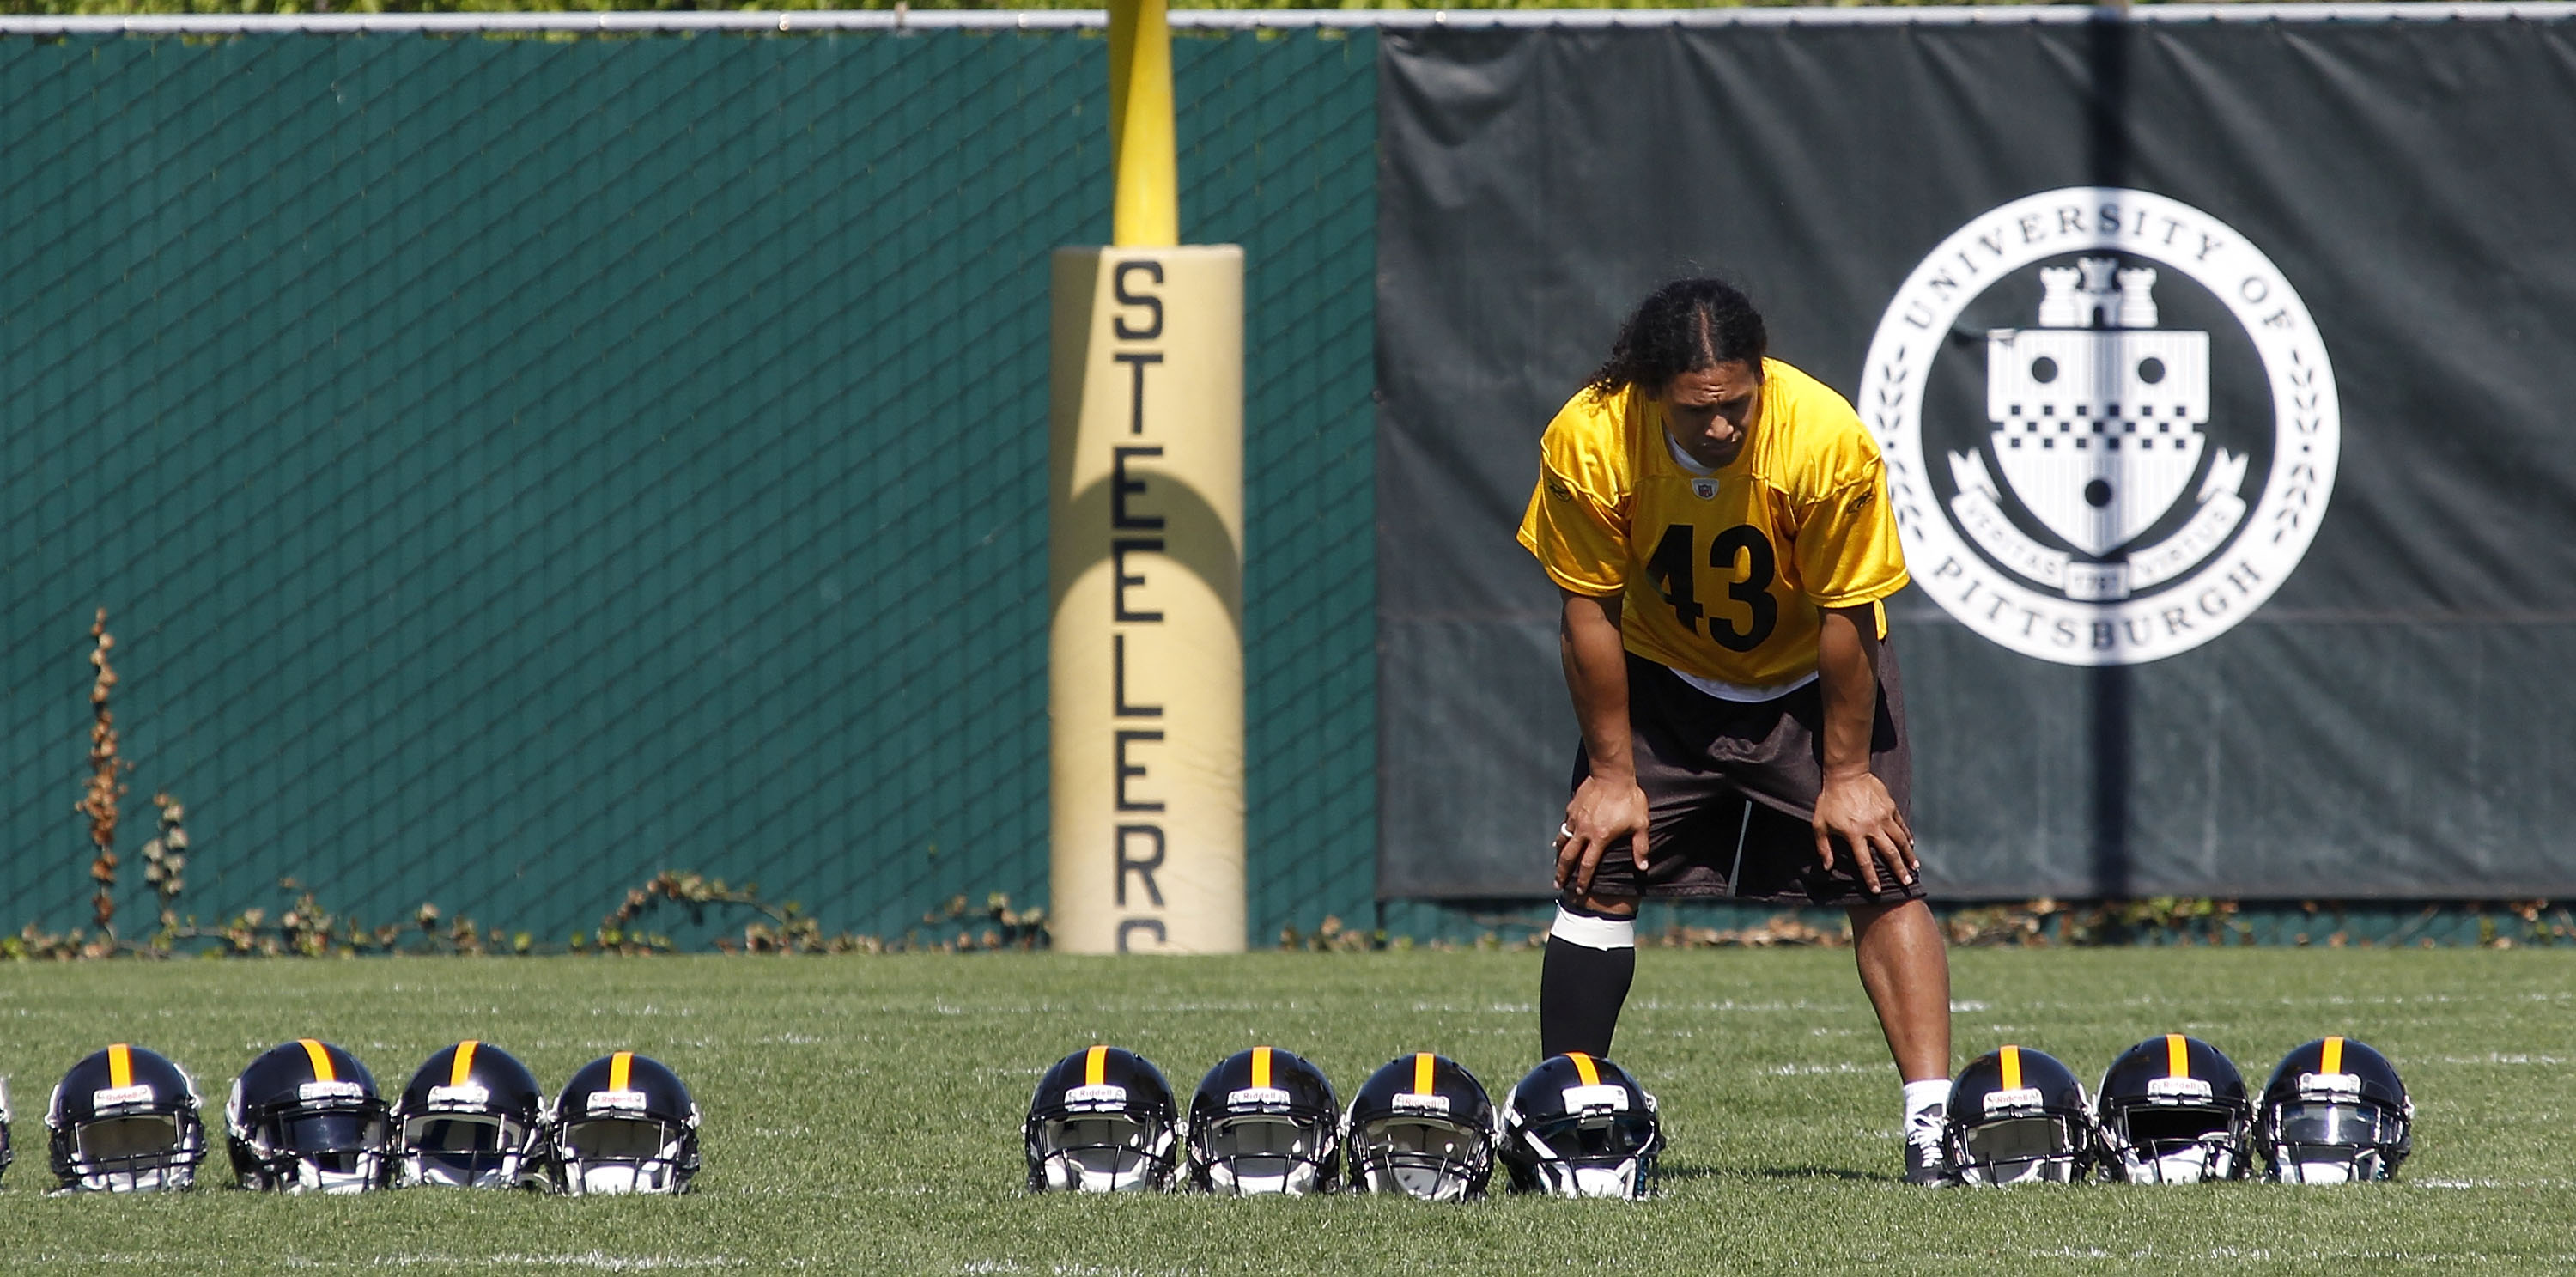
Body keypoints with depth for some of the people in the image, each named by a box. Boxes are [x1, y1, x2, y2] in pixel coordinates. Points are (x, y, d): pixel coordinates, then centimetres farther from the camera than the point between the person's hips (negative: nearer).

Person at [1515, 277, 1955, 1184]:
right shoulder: (1586, 444, -28)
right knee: (1598, 872, -7)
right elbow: (1590, 610, -14)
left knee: (1880, 877, -13)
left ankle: (1934, 1120, -13)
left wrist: (1846, 774, -13)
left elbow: (1847, 617, -20)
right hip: (1663, 677, 1)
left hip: (1809, 678, -1)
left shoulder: (1829, 443, -32)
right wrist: (1613, 771, -10)